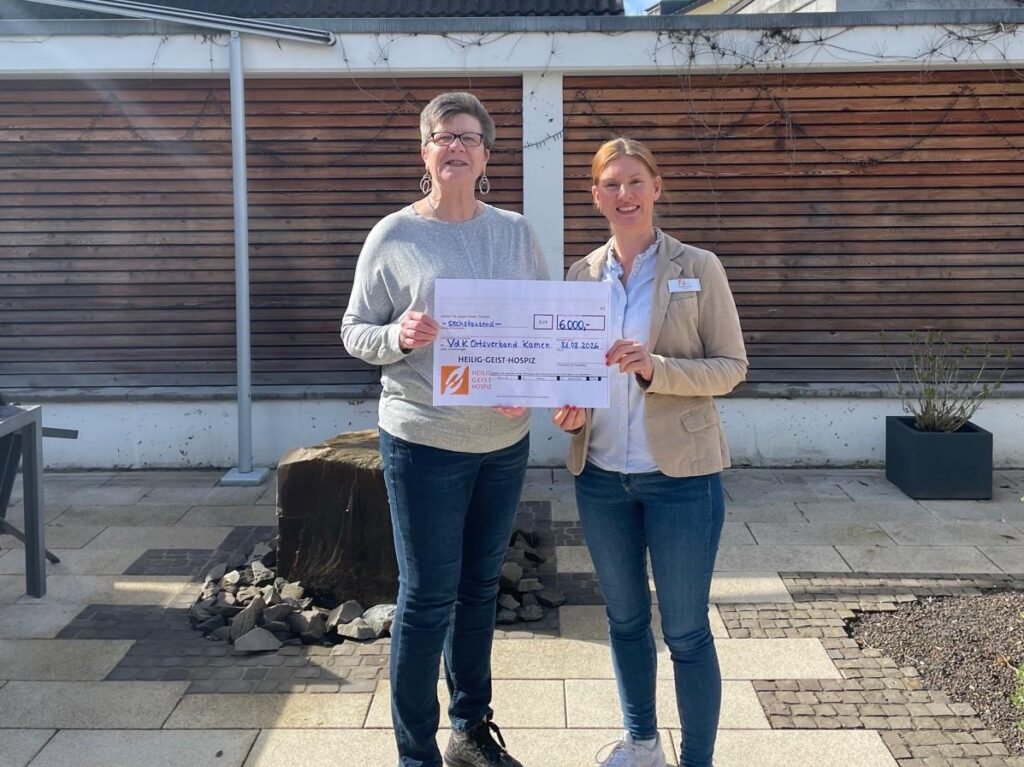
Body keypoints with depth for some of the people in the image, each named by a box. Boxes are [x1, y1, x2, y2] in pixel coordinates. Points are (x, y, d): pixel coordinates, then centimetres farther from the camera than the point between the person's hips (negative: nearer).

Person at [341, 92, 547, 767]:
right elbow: (354, 331, -2)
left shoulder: (517, 232, 4)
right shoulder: (392, 236, -5)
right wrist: (397, 337, -24)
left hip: (506, 440, 4)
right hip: (425, 443, -4)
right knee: (427, 598, 1)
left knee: (481, 587, 17)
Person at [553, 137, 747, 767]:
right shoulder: (582, 275, 5)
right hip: (601, 474, 4)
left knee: (686, 631, 4)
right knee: (625, 619, 18)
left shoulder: (698, 268, -5)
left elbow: (731, 367, -6)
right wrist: (569, 407, -8)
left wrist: (654, 368, -22)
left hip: (680, 473, -4)